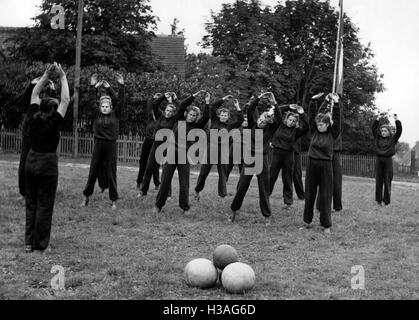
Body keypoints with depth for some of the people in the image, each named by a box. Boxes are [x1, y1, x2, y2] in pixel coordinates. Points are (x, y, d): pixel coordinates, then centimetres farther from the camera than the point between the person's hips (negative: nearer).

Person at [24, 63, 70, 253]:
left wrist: (46, 75, 6)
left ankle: (29, 242, 14)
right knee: (44, 205, 2)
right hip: (48, 164, -5)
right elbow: (66, 100, -14)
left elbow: (34, 95, 8)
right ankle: (40, 244, 6)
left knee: (31, 203, 12)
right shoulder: (53, 123, -15)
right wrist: (62, 77, -7)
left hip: (31, 162, 5)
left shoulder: (33, 119, -3)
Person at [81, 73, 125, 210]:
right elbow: (91, 101, -4)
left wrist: (121, 85, -16)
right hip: (98, 145, 1)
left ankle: (114, 200, 10)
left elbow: (120, 101, -6)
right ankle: (86, 196, 21)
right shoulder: (97, 114, 5)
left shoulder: (115, 115, 2)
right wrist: (93, 87, -14)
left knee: (111, 173, 3)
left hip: (111, 145, -1)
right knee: (93, 172, 8)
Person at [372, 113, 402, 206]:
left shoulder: (393, 139, 5)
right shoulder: (378, 138, 10)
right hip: (379, 159, 2)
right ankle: (379, 200, 9)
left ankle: (386, 201, 4)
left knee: (387, 181, -1)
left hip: (388, 160, -2)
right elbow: (374, 128, 3)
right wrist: (378, 119, -7)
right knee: (379, 181, 3)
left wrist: (397, 121, -14)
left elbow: (399, 130, -6)